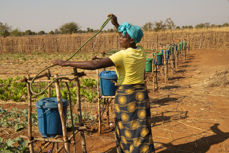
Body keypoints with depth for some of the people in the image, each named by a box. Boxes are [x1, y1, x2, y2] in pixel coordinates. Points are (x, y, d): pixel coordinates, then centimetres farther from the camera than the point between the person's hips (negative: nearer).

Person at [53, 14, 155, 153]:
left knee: (125, 130, 11)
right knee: (142, 131, 14)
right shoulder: (141, 52, 3)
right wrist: (116, 24, 28)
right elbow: (128, 43, 27)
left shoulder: (122, 55, -19)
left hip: (125, 95, -7)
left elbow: (94, 65, -26)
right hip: (141, 94, 7)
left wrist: (67, 63, -22)